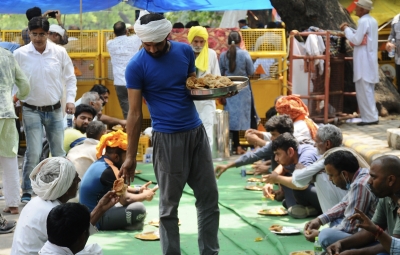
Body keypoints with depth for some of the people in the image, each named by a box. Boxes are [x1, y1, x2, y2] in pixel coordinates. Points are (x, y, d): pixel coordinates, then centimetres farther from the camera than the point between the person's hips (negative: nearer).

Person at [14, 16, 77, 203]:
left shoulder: (59, 52, -3)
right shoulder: (20, 54, -6)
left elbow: (70, 77, 7)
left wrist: (70, 99, -2)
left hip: (55, 110, 3)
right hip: (31, 110, -2)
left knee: (59, 152, 11)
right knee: (33, 152, -9)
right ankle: (27, 192, 2)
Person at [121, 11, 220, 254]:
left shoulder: (185, 51, 3)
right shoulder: (137, 66, -10)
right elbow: (135, 113, -9)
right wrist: (131, 156, -10)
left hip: (197, 131, 5)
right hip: (167, 138, -5)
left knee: (209, 198, 9)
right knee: (169, 206, 3)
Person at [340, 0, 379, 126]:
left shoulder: (363, 21, -15)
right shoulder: (372, 21, 15)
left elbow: (356, 40, -17)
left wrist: (346, 29, -5)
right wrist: (350, 30, 14)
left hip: (364, 62, -10)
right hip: (369, 60, 10)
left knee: (364, 90, -7)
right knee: (368, 90, 13)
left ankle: (370, 118, -8)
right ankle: (371, 116, 15)